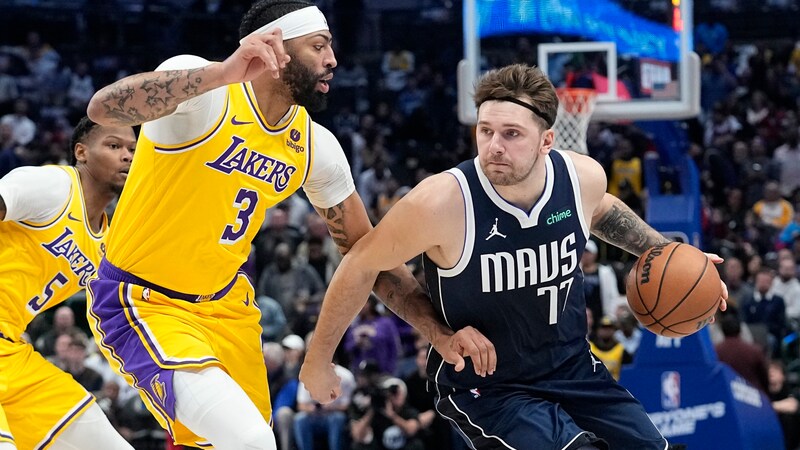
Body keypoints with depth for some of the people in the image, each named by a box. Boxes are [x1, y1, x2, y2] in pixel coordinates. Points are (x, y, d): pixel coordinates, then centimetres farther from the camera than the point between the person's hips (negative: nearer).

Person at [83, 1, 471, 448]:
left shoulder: (316, 146, -1)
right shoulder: (206, 92, -21)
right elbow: (104, 108, -41)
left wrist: (444, 332, 2)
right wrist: (223, 72, -48)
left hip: (224, 305, 8)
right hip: (140, 302, -8)